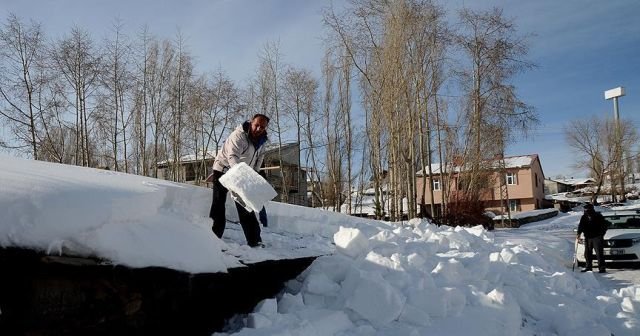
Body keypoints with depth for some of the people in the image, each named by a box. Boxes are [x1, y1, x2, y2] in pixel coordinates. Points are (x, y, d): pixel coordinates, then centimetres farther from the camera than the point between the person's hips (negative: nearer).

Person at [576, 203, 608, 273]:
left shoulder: (598, 216, -3)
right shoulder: (584, 217, 9)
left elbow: (604, 225, 0)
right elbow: (581, 226, 7)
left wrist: (601, 234, -9)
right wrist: (579, 233, -8)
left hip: (597, 238, -5)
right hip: (587, 238, 5)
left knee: (599, 253, -8)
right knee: (587, 253, 8)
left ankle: (602, 268, -4)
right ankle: (588, 266, 18)